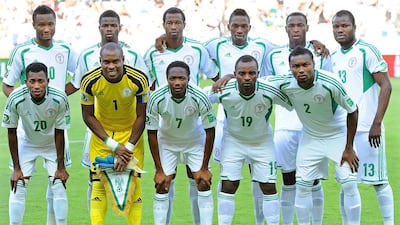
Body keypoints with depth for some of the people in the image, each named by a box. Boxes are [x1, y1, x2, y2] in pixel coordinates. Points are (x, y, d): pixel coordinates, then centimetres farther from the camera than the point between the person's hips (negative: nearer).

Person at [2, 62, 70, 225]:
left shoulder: (59, 99, -31)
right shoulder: (16, 99, -31)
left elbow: (59, 133, -18)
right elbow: (12, 132, -17)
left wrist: (61, 167, -13)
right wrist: (16, 168, -14)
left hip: (52, 143, 0)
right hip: (27, 142, 0)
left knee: (59, 185, -8)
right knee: (18, 186, -7)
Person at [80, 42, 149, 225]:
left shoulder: (139, 80, -24)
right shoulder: (90, 81, -23)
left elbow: (141, 116, -12)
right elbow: (88, 116, -11)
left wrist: (128, 148, -17)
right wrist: (113, 145, -16)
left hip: (131, 132, 0)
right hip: (102, 132, 0)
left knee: (134, 184, -3)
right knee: (98, 183, -5)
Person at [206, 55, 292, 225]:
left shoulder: (270, 92, -29)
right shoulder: (224, 92, -28)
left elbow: (293, 105, -9)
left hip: (262, 142, 0)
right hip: (233, 140, 0)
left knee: (269, 187, 2)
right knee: (228, 186, -7)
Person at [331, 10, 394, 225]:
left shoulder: (367, 51, -9)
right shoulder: (334, 56, 13)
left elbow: (386, 86, -11)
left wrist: (377, 123, -17)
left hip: (367, 128, -7)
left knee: (378, 180, -3)